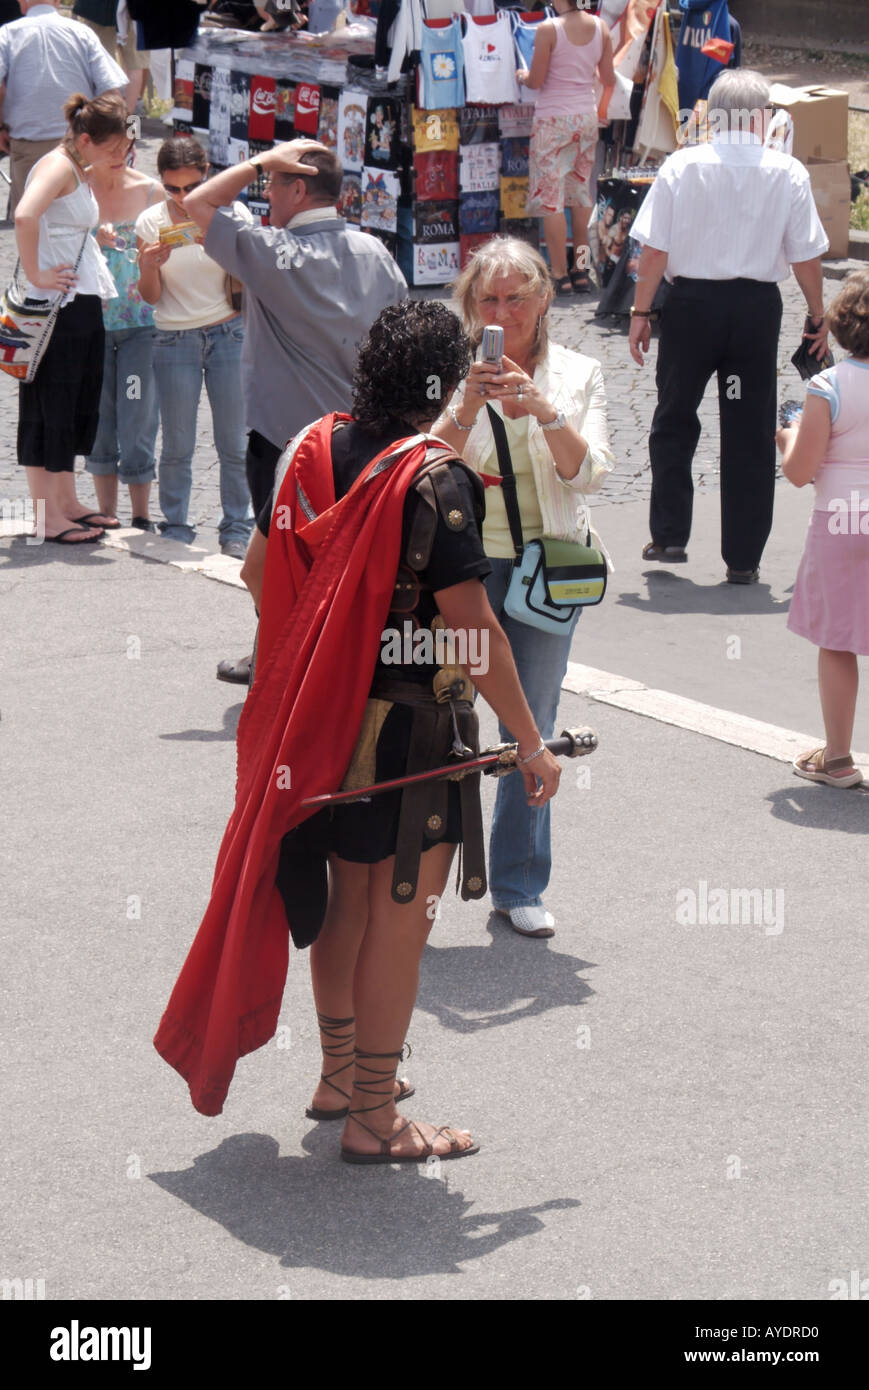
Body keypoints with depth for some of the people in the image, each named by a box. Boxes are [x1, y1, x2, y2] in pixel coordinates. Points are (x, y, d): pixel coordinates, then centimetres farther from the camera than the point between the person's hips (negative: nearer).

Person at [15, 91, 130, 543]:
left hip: (83, 305, 10)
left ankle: (68, 503, 25)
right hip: (55, 305, -10)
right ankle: (48, 515, 2)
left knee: (78, 406, 15)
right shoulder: (58, 166, -14)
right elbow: (25, 216, -32)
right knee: (49, 408, -3)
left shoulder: (81, 171, 15)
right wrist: (34, 275, -25)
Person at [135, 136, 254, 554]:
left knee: (234, 442, -1)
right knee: (176, 445, 0)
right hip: (174, 341, 0)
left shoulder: (233, 215, -1)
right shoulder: (151, 222, 1)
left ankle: (236, 531, 8)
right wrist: (150, 266, -18)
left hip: (228, 334, 0)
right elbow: (150, 297, 3)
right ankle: (176, 530, 11)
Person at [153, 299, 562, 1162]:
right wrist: (529, 741, -14)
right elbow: (472, 626, -21)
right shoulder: (431, 481, -19)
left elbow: (264, 573, 12)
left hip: (321, 716, 8)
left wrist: (288, 661, 30)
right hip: (409, 726, -7)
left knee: (347, 899, 21)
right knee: (400, 920, 2)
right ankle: (373, 1118, 8)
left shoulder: (313, 451, 2)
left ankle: (339, 1076, 35)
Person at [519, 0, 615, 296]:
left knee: (550, 196, 0)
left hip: (553, 119, -5)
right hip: (587, 116, 5)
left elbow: (535, 81, -11)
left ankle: (560, 276, -2)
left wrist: (521, 76, 12)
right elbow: (608, 79, 6)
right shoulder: (600, 27, 0)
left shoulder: (548, 29, -14)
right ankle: (582, 272, 17)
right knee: (581, 192, 14)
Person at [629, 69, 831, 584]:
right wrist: (818, 317, 11)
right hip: (757, 306, 0)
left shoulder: (682, 166, -7)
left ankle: (669, 535, 16)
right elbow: (807, 256, -2)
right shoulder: (788, 173, -6)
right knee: (751, 433, 8)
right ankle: (743, 557, 10)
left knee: (675, 421, 18)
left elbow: (655, 251, -7)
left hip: (691, 302, 0)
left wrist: (641, 312, 2)